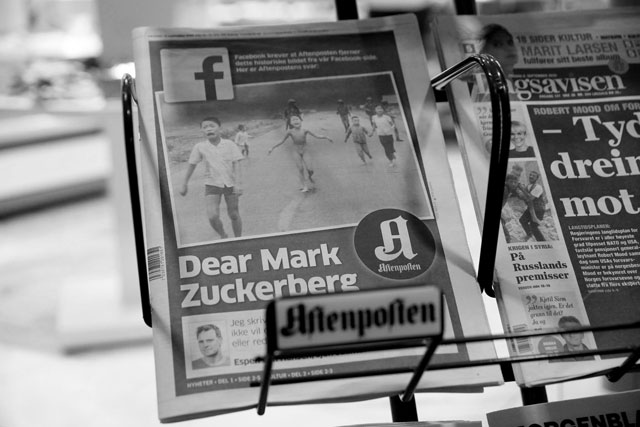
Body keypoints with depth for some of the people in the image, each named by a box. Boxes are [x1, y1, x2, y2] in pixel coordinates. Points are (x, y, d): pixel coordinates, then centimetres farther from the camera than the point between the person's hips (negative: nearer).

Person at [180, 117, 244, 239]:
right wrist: (184, 184, 12)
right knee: (212, 216, -14)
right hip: (212, 184, 0)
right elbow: (192, 165, 7)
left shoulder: (230, 144, -7)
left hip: (230, 183, 0)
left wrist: (238, 183, -18)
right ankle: (223, 236, 12)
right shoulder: (200, 147, -4)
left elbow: (237, 164, -8)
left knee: (234, 215, 7)